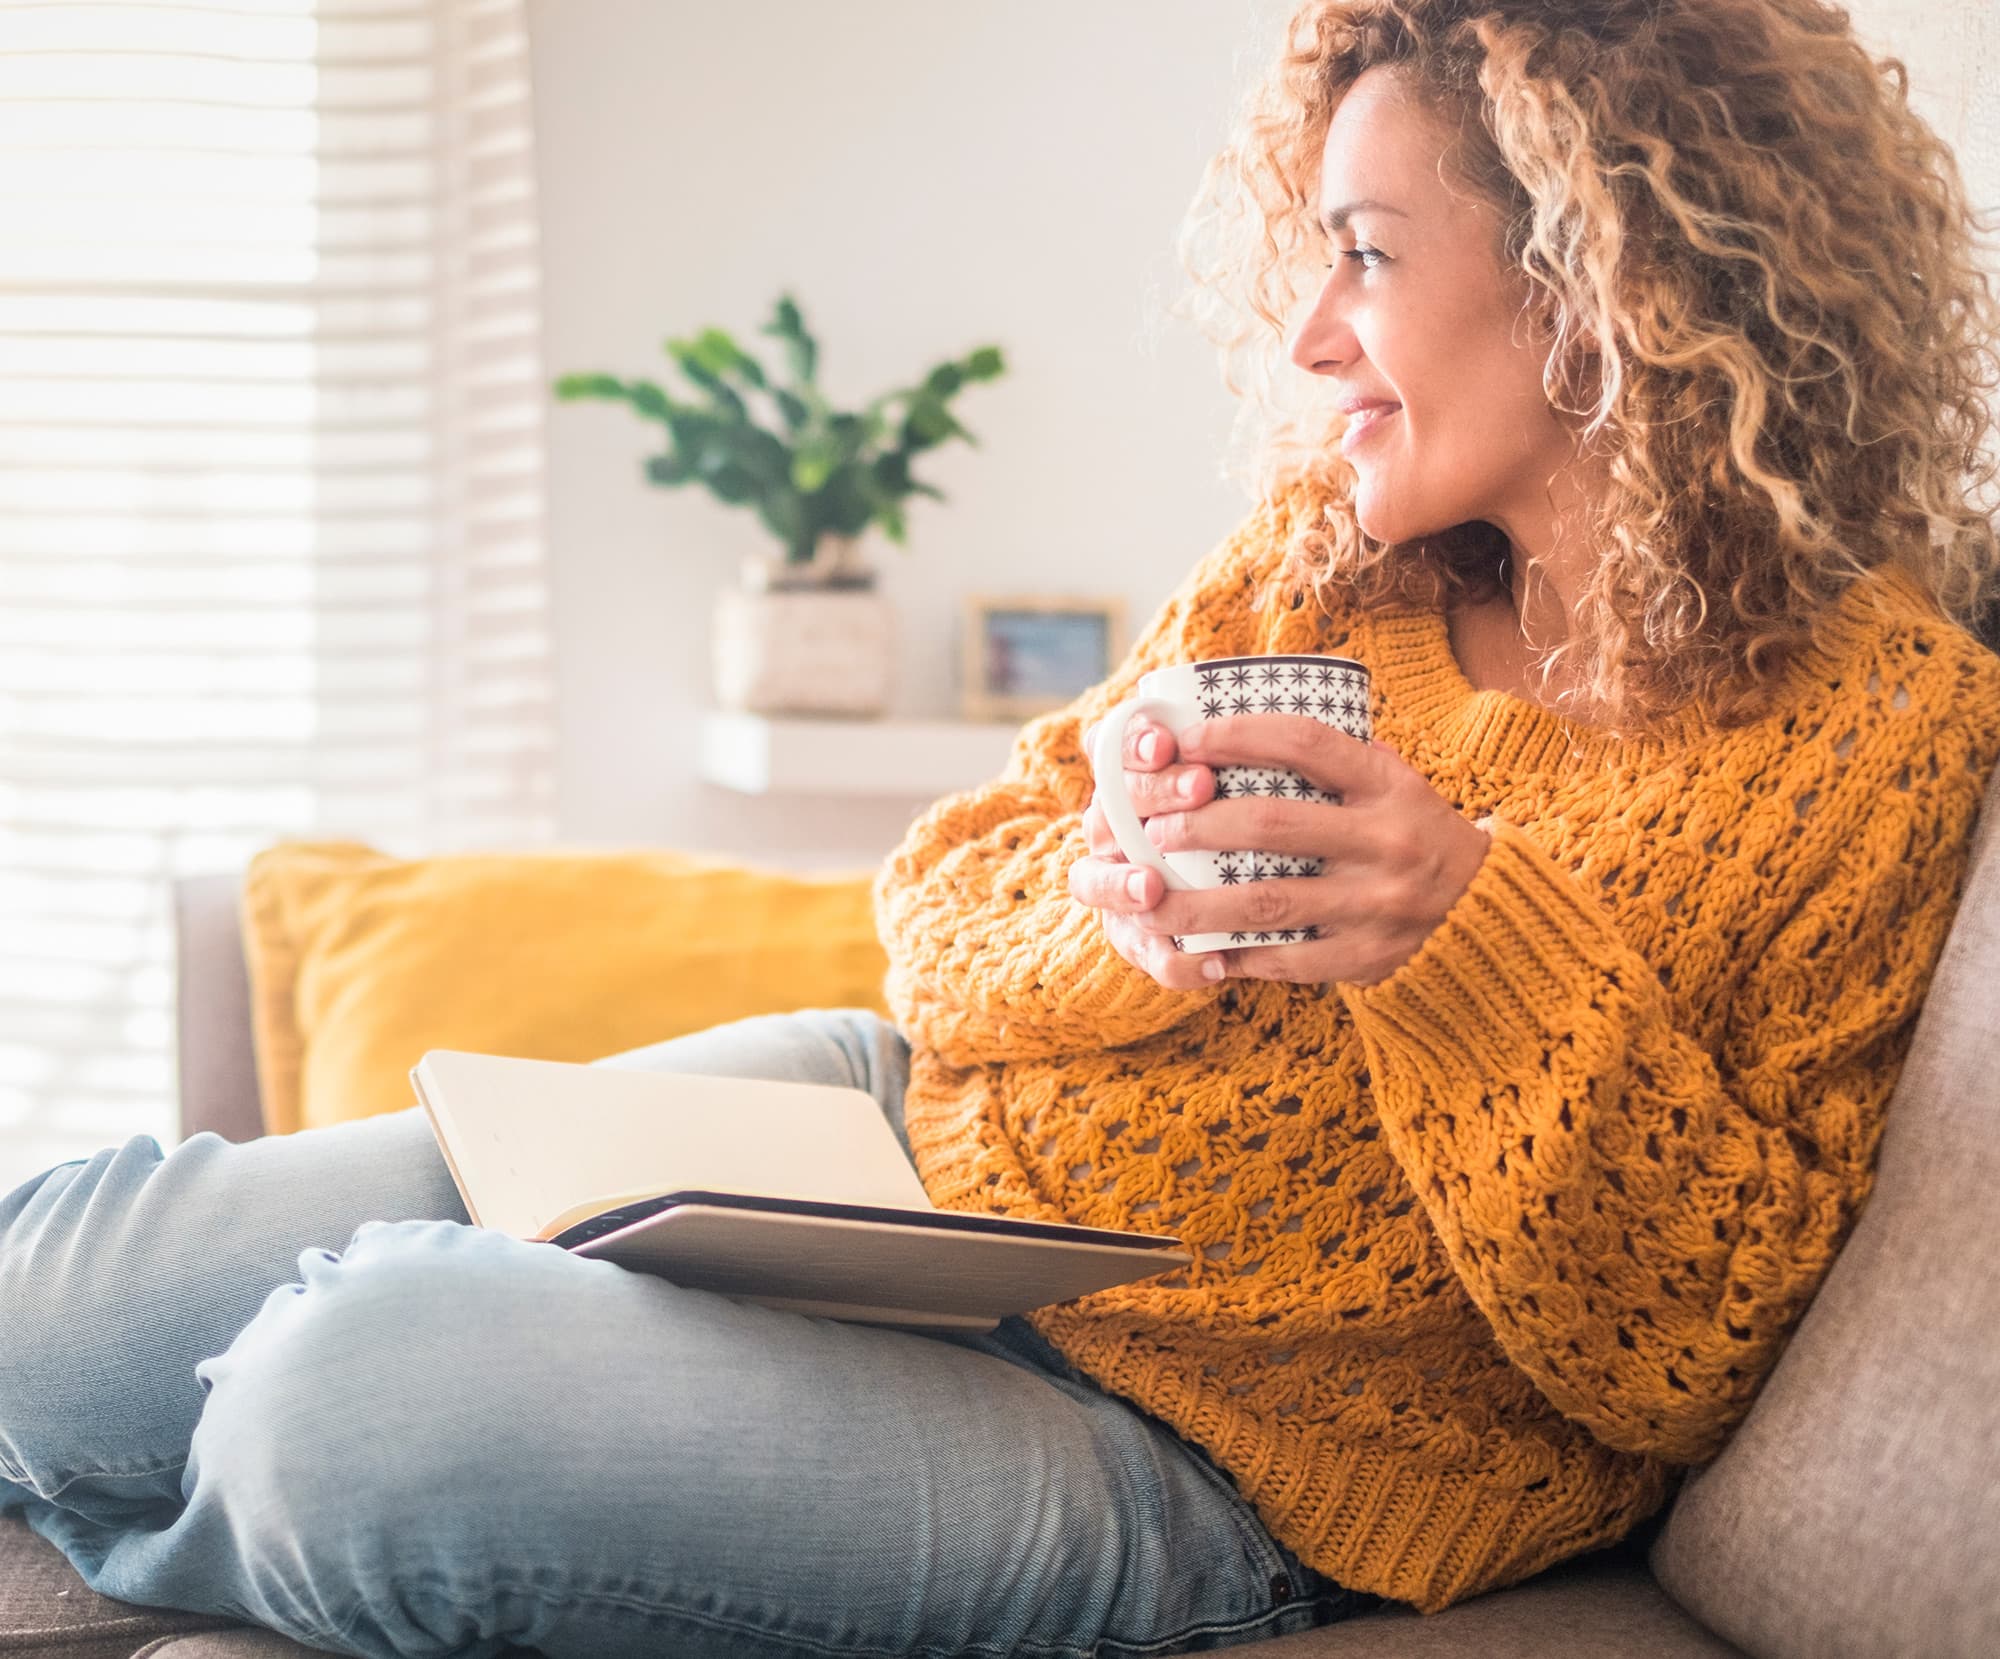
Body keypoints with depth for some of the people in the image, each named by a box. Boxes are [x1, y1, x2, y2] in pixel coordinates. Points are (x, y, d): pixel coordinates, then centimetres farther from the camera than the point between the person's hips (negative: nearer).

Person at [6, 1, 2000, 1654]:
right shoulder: (1327, 543, 5)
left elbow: (1687, 1352, -11)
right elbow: (941, 901, 8)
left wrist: (1473, 938, -26)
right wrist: (1115, 915, -16)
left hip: (1202, 1452, -5)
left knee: (371, 1388, -26)